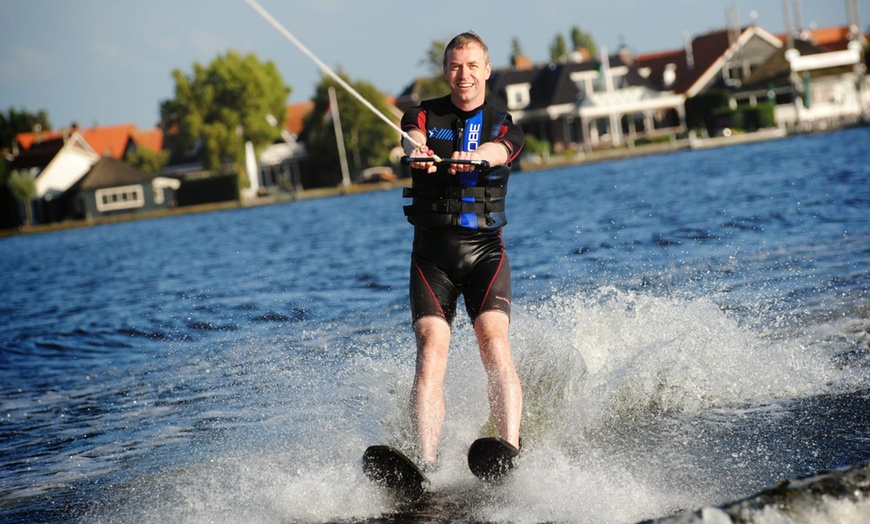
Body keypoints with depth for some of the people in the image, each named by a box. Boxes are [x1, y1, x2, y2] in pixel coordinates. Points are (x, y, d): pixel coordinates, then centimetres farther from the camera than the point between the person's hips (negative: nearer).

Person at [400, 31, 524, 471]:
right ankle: (427, 465, -26)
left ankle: (511, 452, -30)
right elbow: (412, 138, -16)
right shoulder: (425, 116, 9)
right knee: (431, 353, -16)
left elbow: (495, 151, -17)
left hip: (484, 249, 0)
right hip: (432, 252, 0)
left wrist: (469, 157, -41)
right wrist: (417, 152, -42)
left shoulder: (503, 126, 8)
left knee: (494, 344, -21)